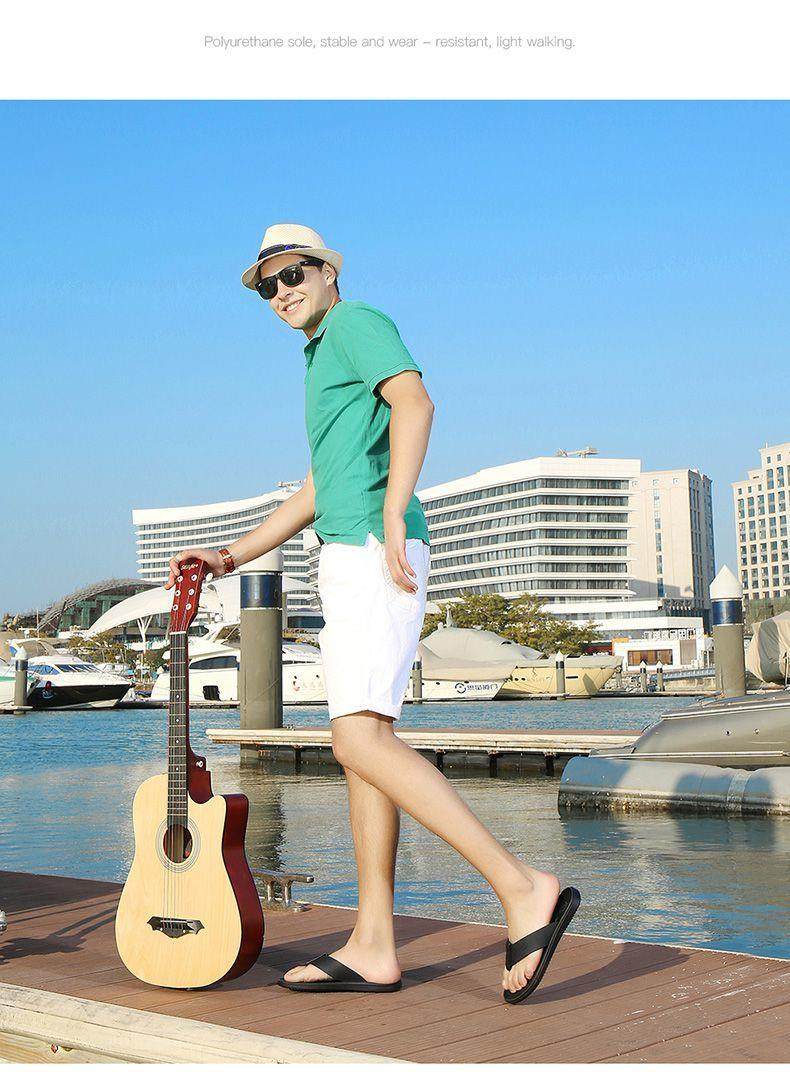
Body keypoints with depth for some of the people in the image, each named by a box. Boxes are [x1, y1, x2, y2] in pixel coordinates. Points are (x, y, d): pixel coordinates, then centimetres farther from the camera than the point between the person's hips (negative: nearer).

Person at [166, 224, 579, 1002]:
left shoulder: (356, 323, 1)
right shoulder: (325, 362, 29)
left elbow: (415, 401, -19)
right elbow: (316, 496, 30)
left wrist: (393, 512, -29)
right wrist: (230, 556, 24)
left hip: (374, 557, -10)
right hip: (351, 561, 10)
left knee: (361, 740, -19)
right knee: (364, 741, 6)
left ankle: (522, 888, -21)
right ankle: (372, 948, 8)